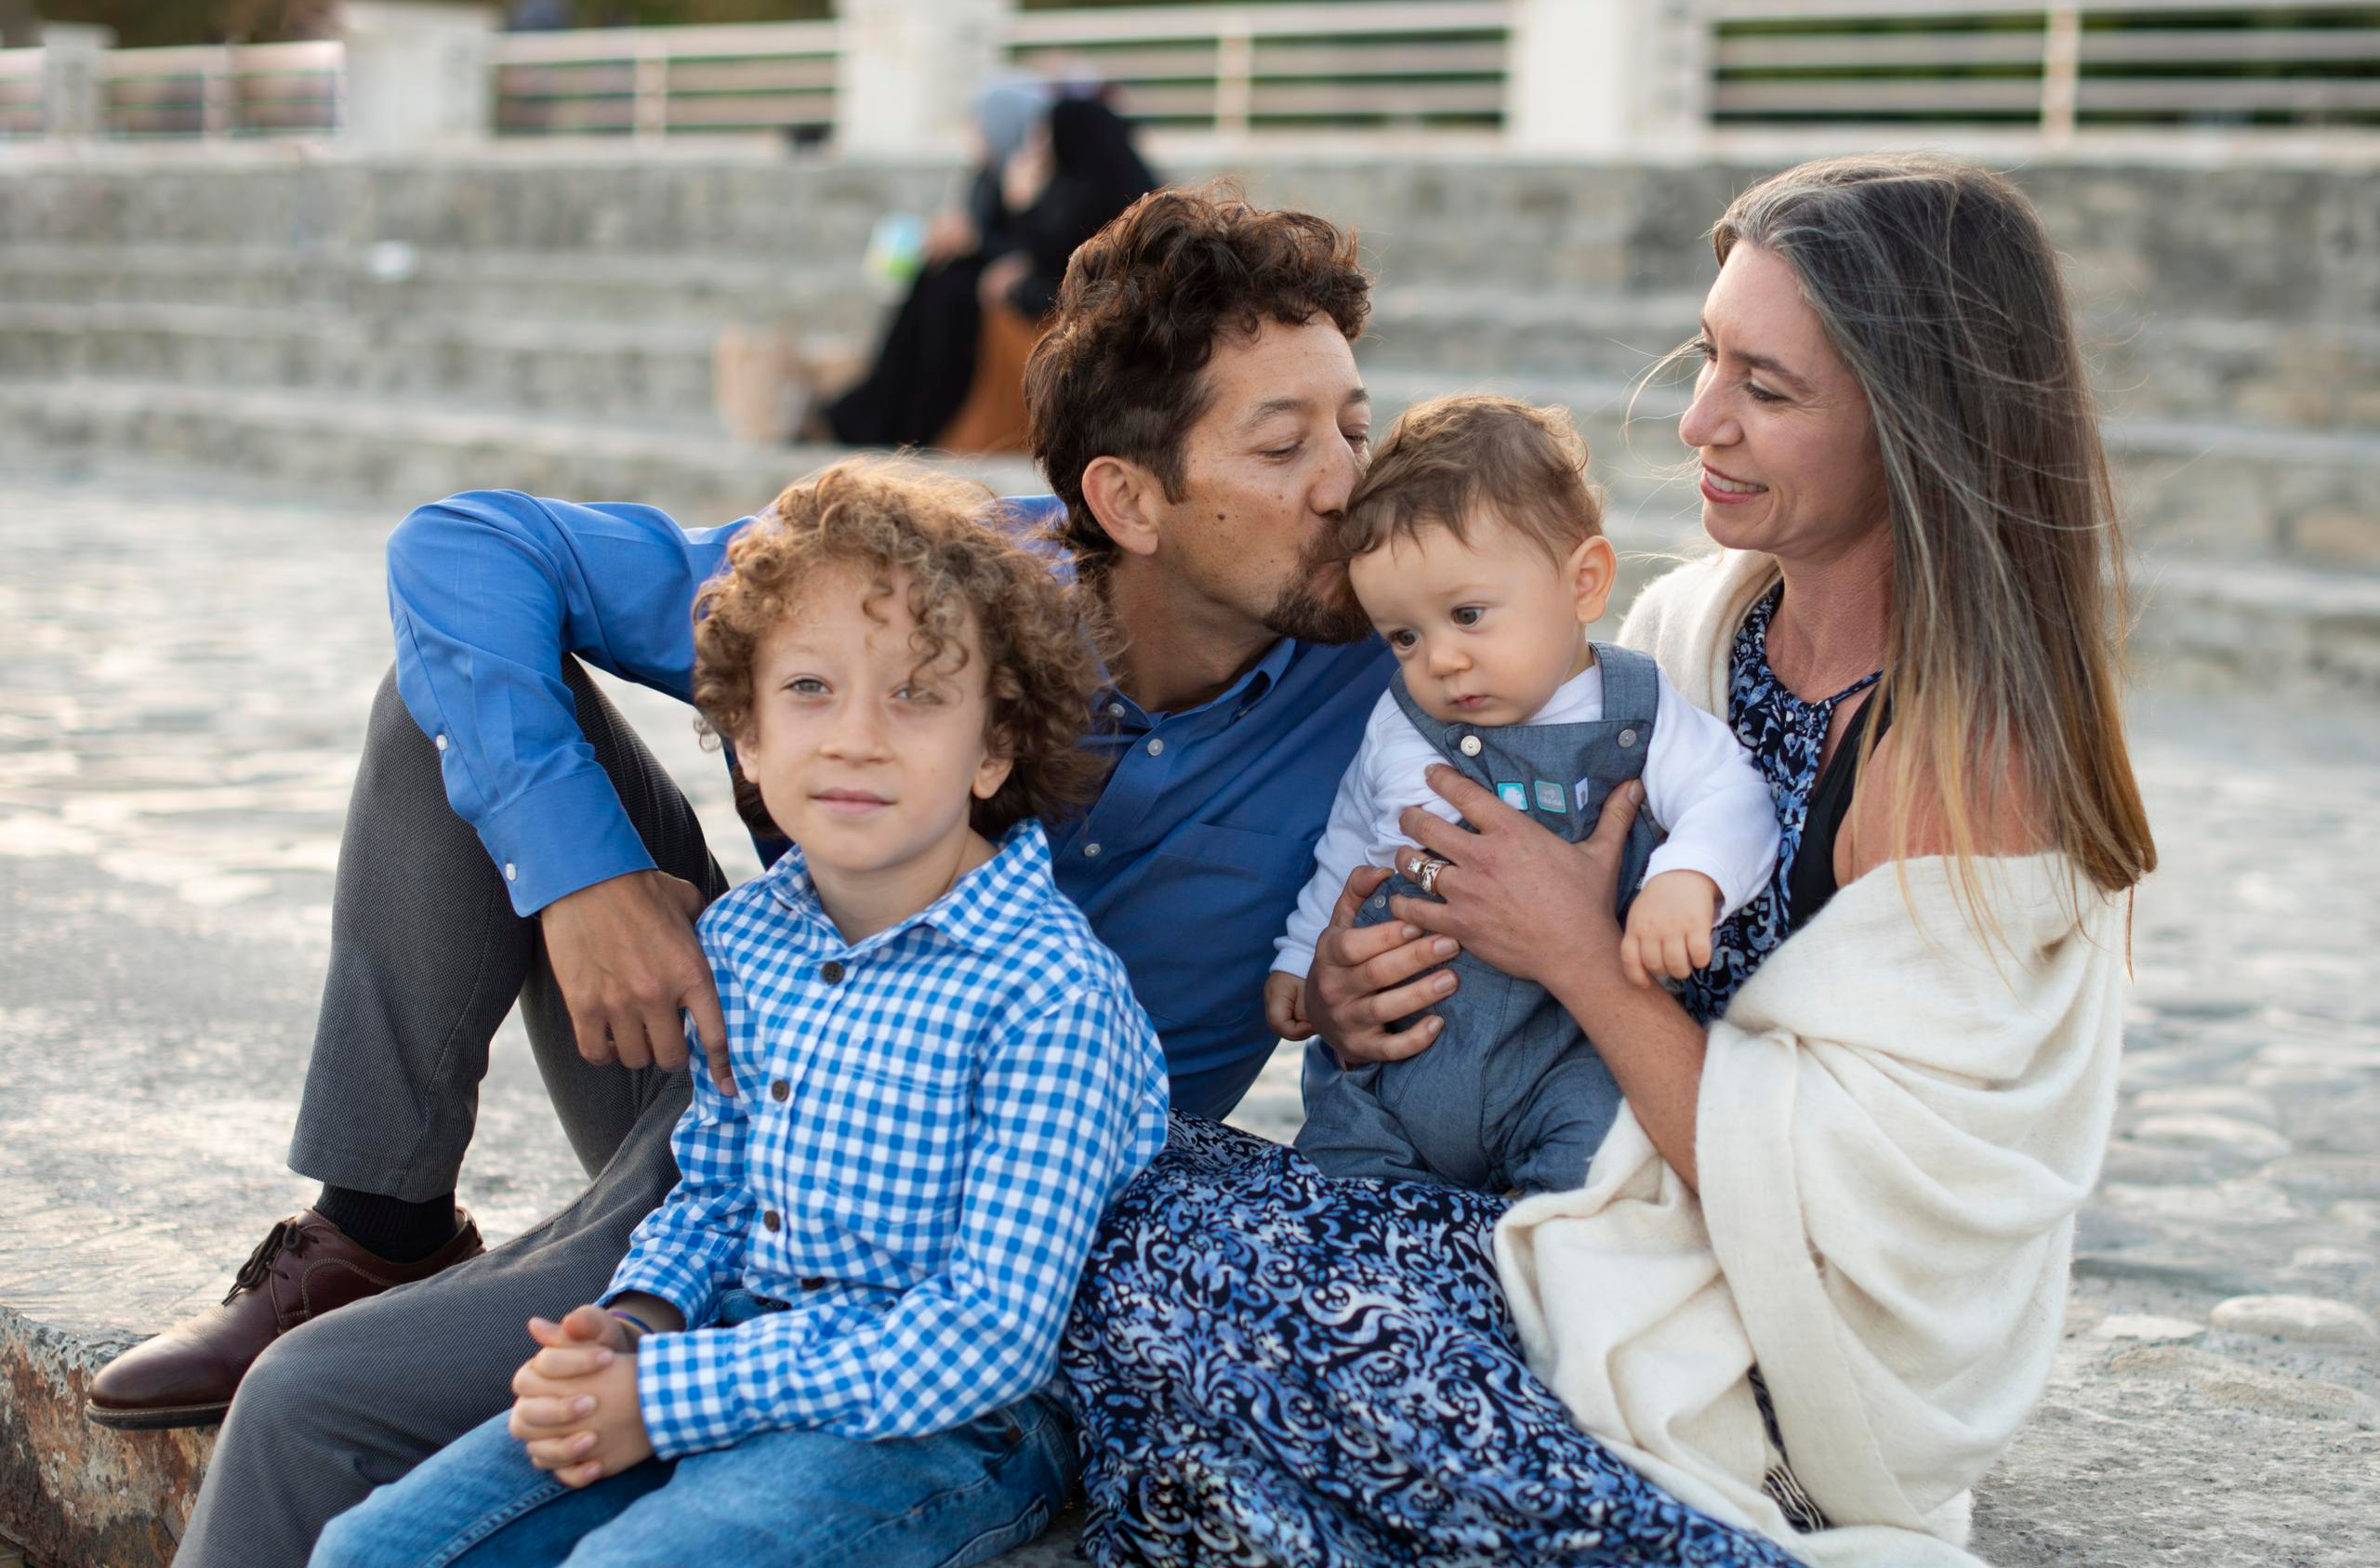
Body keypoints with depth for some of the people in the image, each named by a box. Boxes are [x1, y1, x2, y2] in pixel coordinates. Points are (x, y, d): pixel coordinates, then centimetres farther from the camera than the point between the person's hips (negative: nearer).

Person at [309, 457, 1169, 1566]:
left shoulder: (1048, 992, -17)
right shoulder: (740, 936, 6)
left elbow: (992, 1329, -21)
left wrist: (665, 1397, -21)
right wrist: (635, 1323, -5)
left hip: (951, 1424, -7)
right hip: (740, 1369, 7)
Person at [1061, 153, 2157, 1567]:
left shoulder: (1972, 759, -21)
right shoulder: (1688, 625, 3)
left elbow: (1840, 1206, -22)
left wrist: (1586, 959, -18)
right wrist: (1347, 986, -9)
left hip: (1775, 1410, -8)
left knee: (1164, 1253, -18)